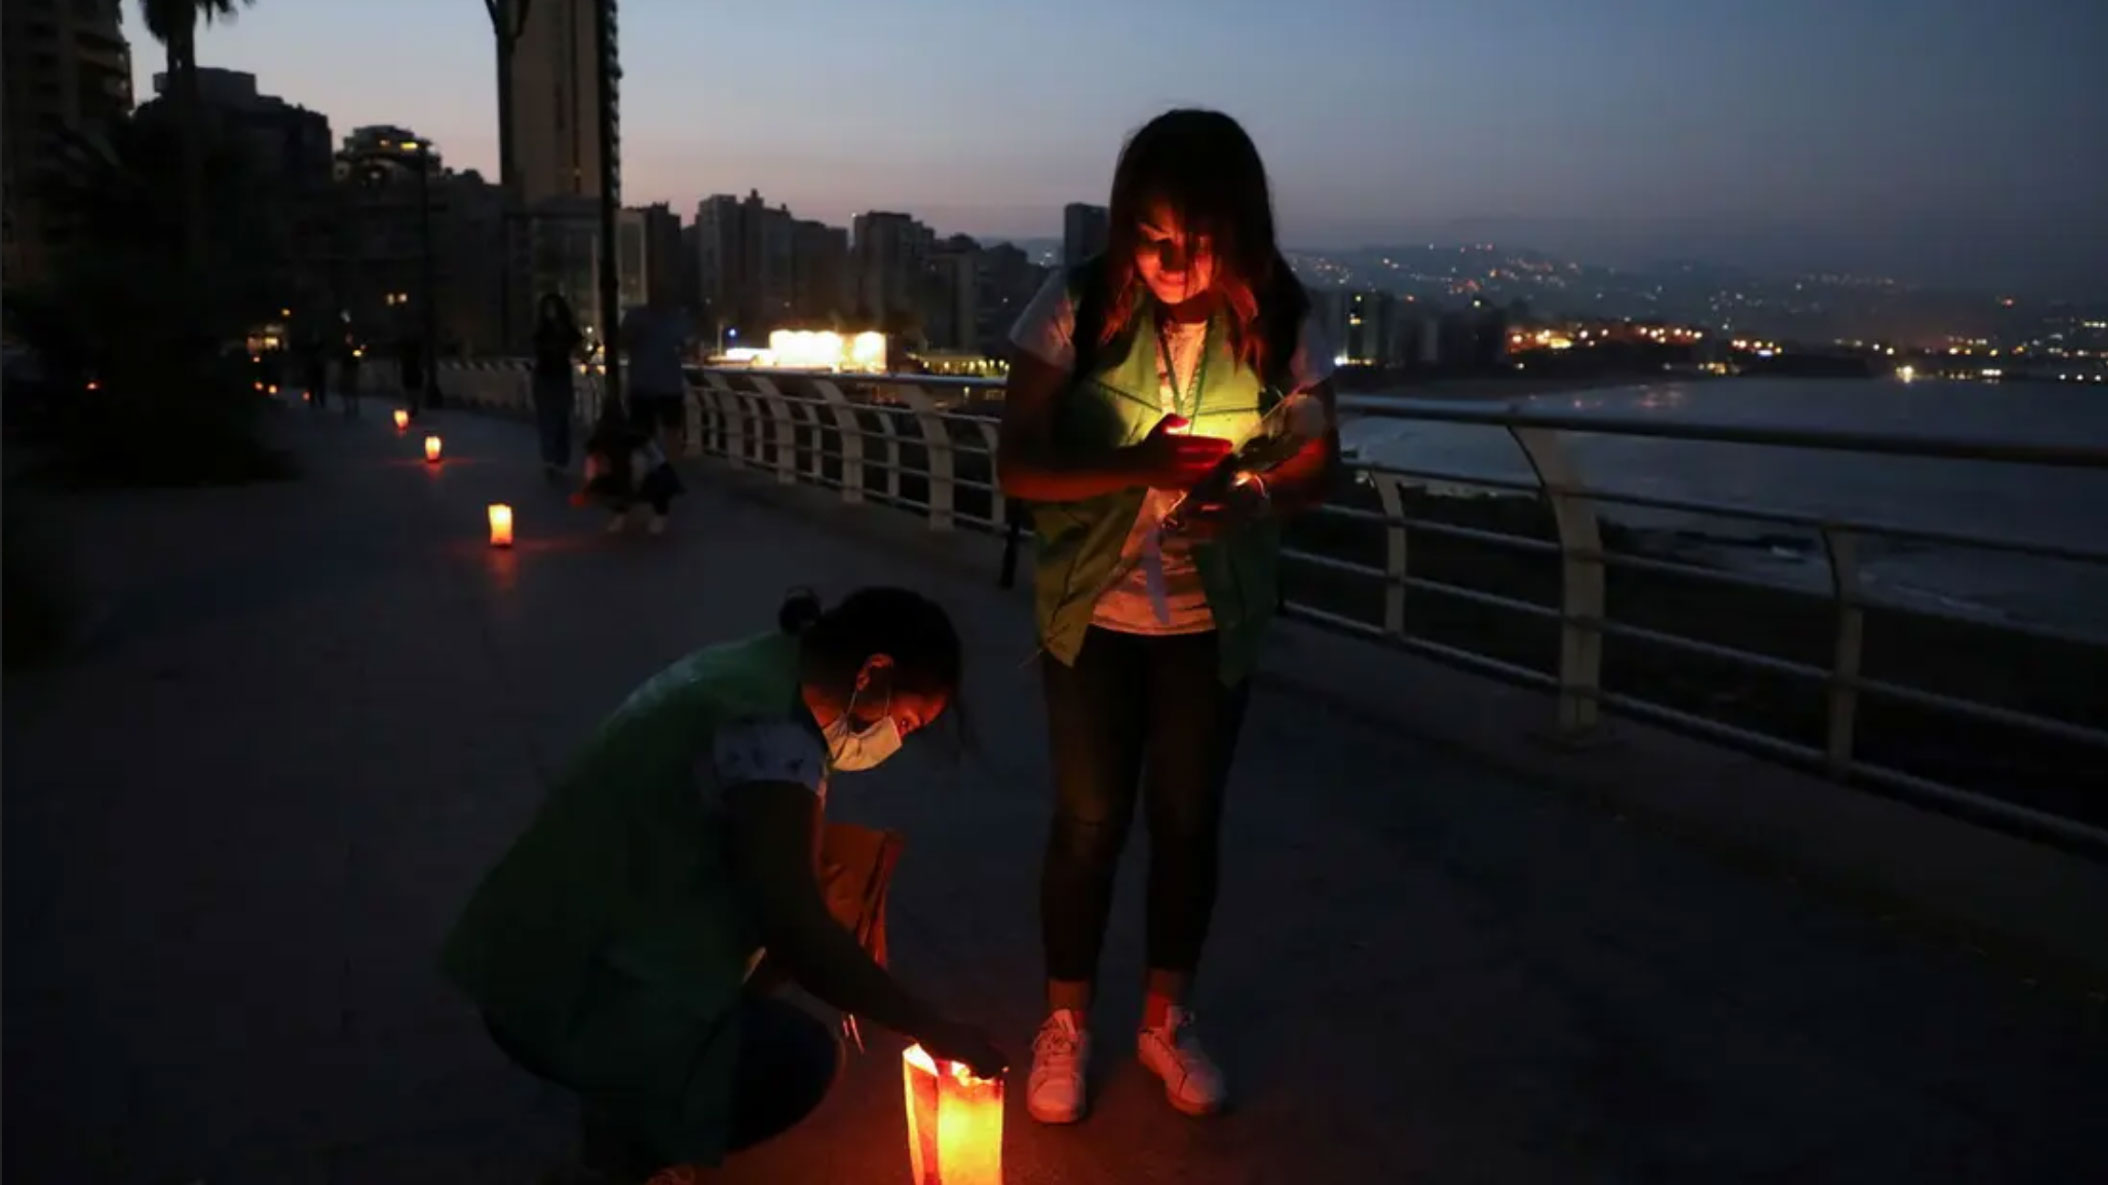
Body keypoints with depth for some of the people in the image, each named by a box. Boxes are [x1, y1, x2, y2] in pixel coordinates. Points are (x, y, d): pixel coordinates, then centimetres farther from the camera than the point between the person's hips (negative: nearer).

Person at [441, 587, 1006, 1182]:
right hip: (574, 1004, -10)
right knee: (804, 1057, -12)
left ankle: (633, 1112, 18)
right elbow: (799, 936, -27)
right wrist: (935, 1030, -16)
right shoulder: (772, 732, -25)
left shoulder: (748, 666, 6)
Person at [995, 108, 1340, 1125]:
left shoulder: (1277, 322, -11)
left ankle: (1167, 1021, 35)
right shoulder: (1075, 309, -16)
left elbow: (1317, 464, -2)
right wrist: (1138, 468, -32)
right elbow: (1017, 466, -16)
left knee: (1188, 821, 14)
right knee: (1088, 822, 9)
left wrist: (1254, 500, -24)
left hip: (1214, 622, 2)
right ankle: (1064, 1025, 31)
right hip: (1093, 613, -1)